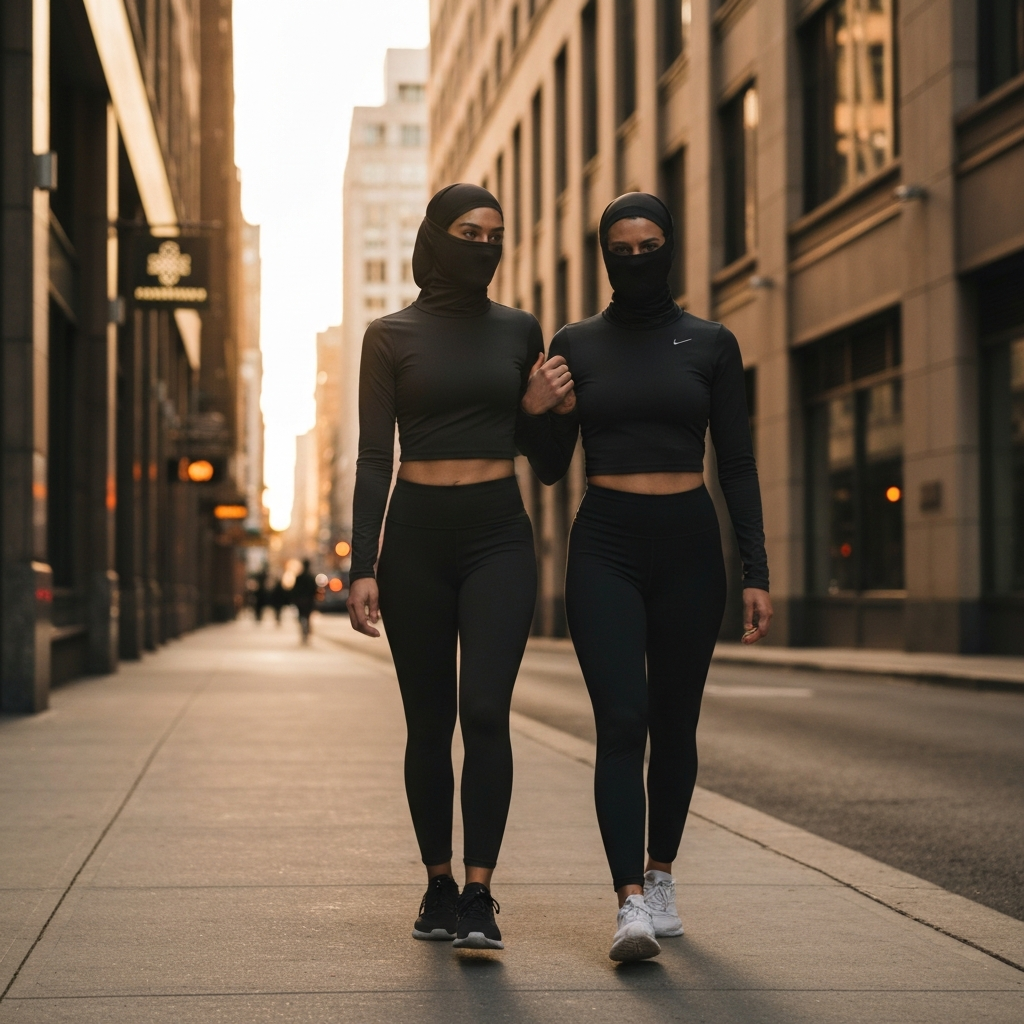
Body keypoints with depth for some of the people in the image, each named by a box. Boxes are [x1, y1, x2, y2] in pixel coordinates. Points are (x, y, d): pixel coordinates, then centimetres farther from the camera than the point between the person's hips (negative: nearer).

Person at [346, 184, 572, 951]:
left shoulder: (519, 330, 9)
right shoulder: (391, 336, 2)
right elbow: (374, 457, -1)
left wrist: (538, 408, -3)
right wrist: (363, 567, -8)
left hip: (498, 537, 1)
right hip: (416, 536, 0)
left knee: (485, 712, -14)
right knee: (428, 723, 5)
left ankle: (480, 898, -12)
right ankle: (439, 886, 19)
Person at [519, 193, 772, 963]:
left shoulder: (710, 344, 4)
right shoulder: (576, 344, 5)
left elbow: (737, 463, 4)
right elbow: (550, 468, 8)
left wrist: (757, 571, -2)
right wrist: (545, 414, -13)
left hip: (689, 547, 1)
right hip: (605, 550, -1)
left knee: (675, 725, 10)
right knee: (621, 723, -13)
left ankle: (661, 875, 29)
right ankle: (631, 903, -17)